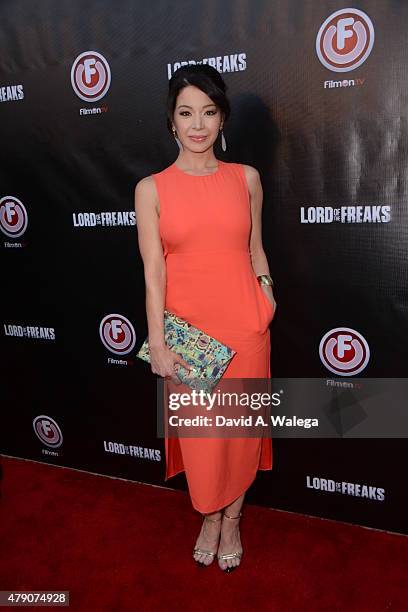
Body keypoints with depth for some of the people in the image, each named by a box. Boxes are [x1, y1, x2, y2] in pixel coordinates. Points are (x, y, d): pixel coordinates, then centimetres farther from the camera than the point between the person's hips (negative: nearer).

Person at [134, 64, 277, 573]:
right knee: (198, 429, 10)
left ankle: (232, 519, 37)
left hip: (243, 324, 2)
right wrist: (157, 344, -11)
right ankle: (211, 517, 37)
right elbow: (153, 271, -7)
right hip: (185, 326, -1)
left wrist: (265, 288, -2)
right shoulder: (151, 188, -2)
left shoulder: (246, 177, 4)